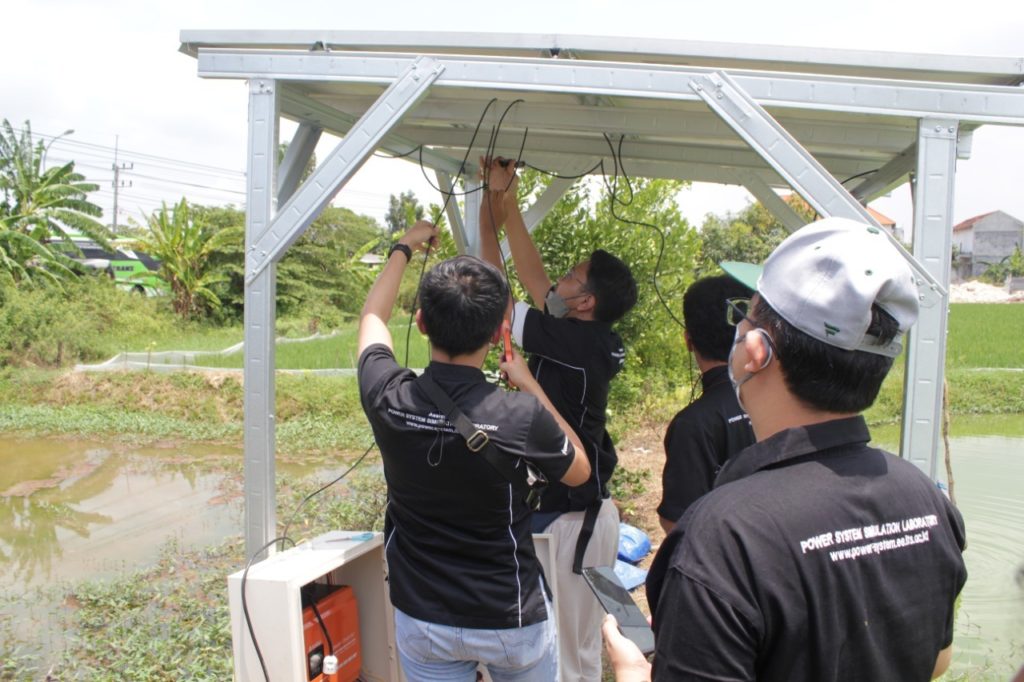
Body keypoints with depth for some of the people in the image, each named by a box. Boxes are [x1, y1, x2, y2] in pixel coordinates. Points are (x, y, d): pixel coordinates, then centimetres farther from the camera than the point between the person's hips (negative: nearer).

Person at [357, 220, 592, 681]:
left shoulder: (388, 401, -19)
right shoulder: (520, 418, -27)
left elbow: (372, 319, 5)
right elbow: (579, 471, -3)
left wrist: (403, 248, 18)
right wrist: (531, 387, 0)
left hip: (421, 621, 2)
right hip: (512, 621, -1)